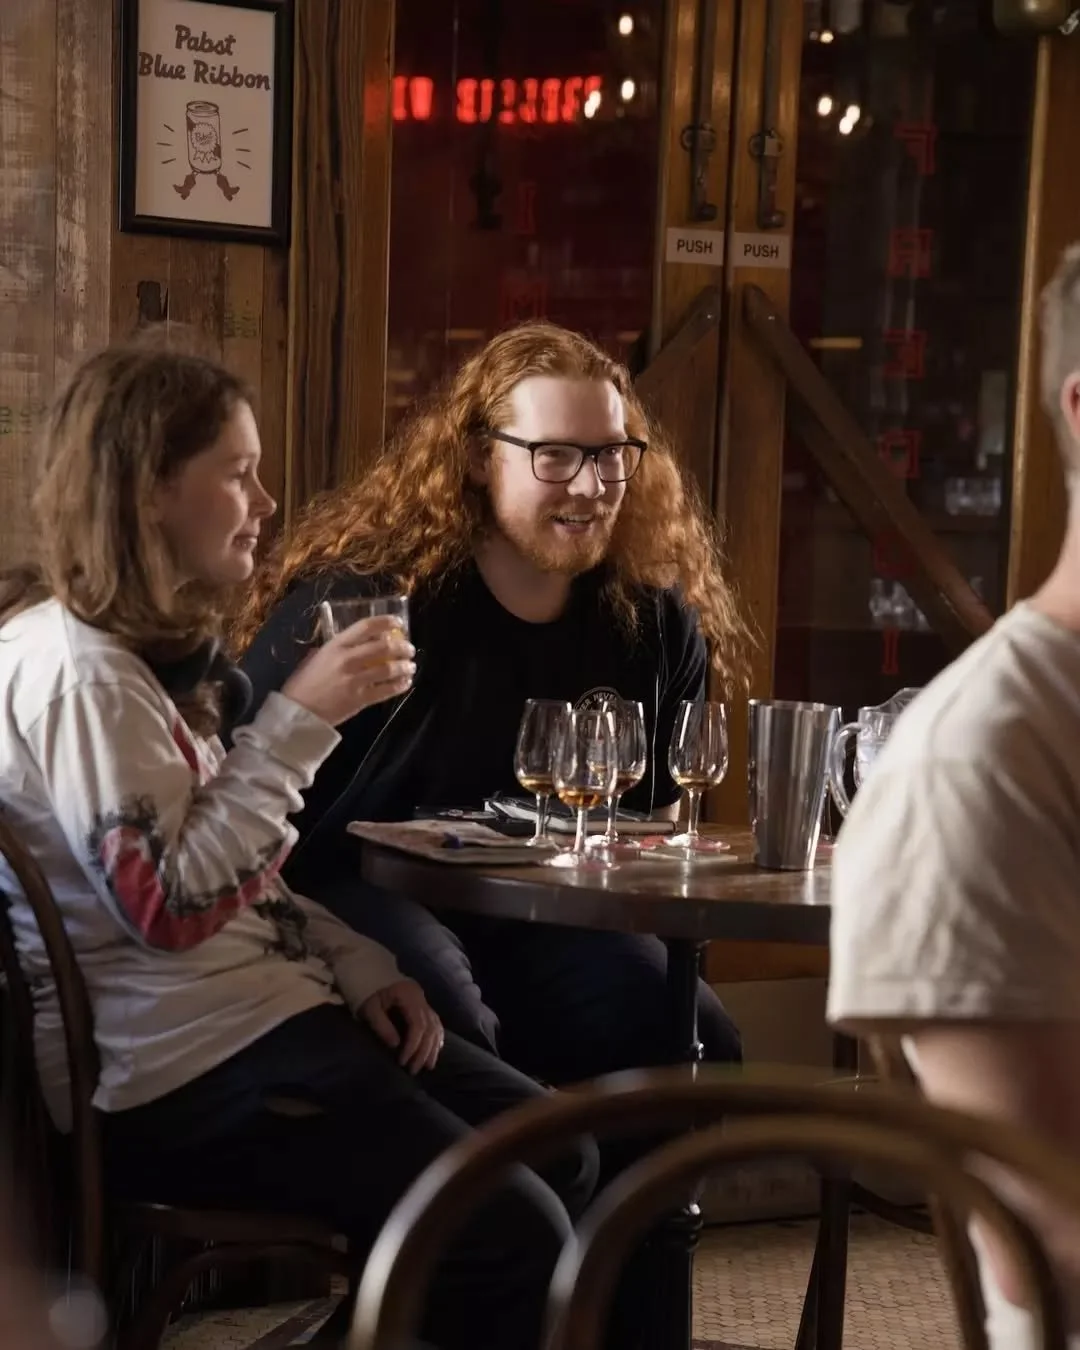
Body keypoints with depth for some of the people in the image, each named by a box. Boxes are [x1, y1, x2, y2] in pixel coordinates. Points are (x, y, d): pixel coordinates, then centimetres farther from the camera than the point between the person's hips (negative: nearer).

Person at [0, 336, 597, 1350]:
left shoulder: (151, 649, 16)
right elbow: (173, 906, -24)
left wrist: (360, 966, 7)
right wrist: (303, 718, -23)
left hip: (253, 1009, 10)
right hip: (175, 1066, -10)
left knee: (561, 1157, 8)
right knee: (513, 1237, -15)